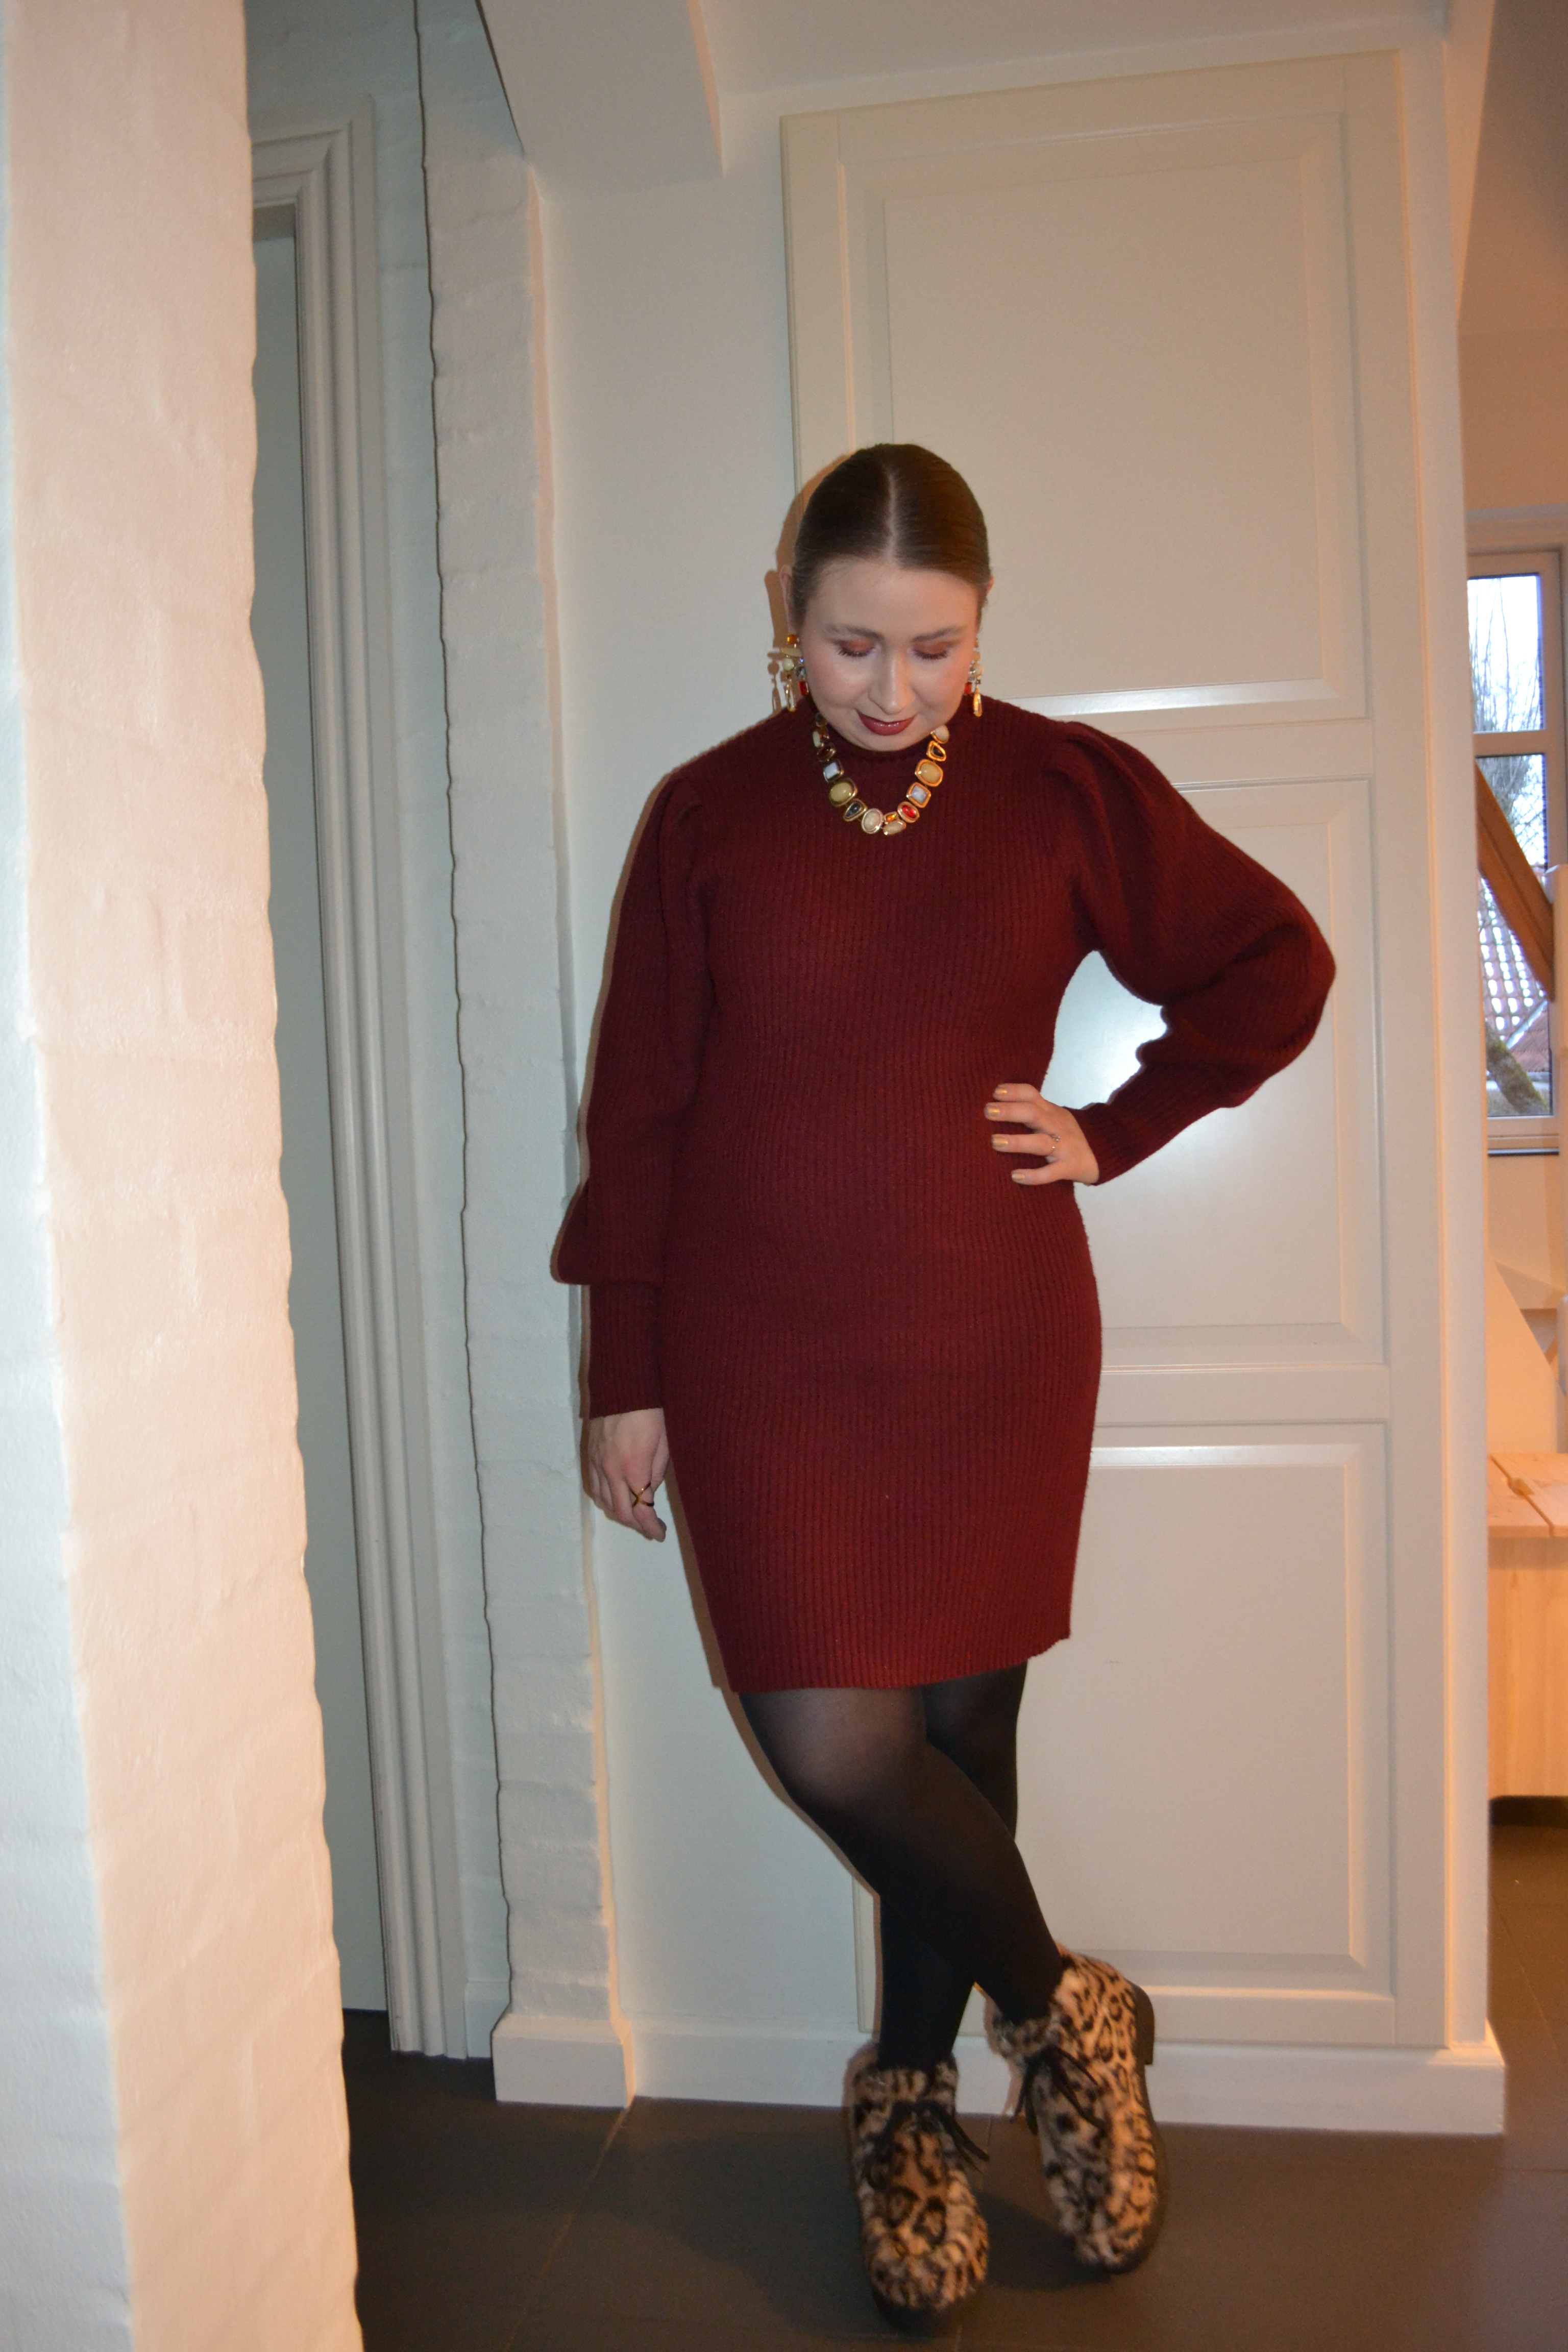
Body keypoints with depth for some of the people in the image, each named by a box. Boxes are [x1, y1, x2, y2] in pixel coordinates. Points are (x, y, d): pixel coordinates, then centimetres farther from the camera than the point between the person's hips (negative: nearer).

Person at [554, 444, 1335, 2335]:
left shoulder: (1064, 790, 2)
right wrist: (626, 1373, 2)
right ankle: (1065, 2012, 23)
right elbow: (639, 1112, 2)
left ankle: (913, 2093, 35)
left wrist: (1114, 1134, 2)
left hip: (993, 1344, 1)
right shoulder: (709, 814, 1)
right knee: (829, 1740, -6)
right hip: (762, 1358, 0)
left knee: (959, 1725, 9)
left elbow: (1275, 967, 11)